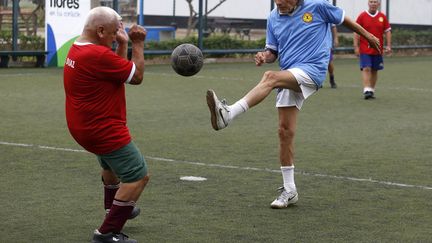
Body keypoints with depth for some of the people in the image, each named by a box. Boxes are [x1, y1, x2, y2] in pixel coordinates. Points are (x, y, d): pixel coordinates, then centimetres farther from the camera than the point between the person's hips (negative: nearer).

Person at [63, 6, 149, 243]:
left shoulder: (76, 50, 7)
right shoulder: (98, 55, -25)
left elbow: (119, 68, 16)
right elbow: (137, 76, -16)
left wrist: (123, 44, 9)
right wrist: (138, 44, -7)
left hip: (85, 127, 11)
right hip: (103, 131, -11)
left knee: (111, 162, 36)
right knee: (138, 177, -8)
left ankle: (113, 207, 55)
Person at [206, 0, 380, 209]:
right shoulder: (273, 18, 10)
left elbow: (343, 19, 14)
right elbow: (273, 51, 16)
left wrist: (367, 35, 25)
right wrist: (264, 56, -8)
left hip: (311, 71, -6)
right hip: (289, 78, 6)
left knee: (270, 77, -32)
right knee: (285, 131, 2)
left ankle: (228, 115, -46)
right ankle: (289, 191, 12)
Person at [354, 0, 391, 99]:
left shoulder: (382, 17, 5)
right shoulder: (362, 16, -2)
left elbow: (387, 31, 8)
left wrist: (388, 46, -1)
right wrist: (356, 46, -7)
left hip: (378, 49, 3)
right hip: (365, 49, -3)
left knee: (374, 70, 9)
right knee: (366, 69, -13)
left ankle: (372, 90, 18)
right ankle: (366, 90, -18)